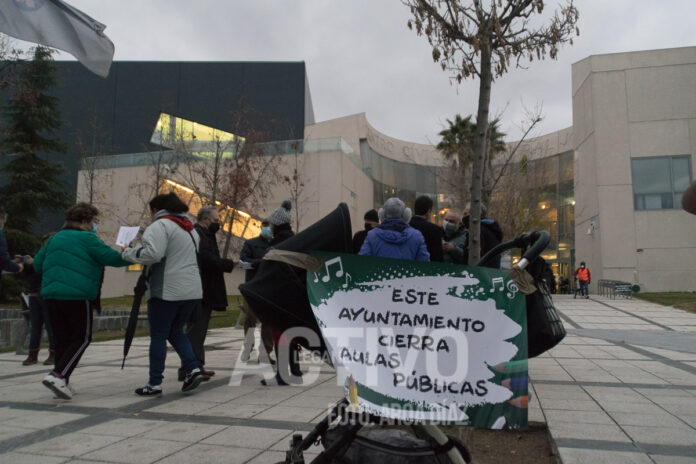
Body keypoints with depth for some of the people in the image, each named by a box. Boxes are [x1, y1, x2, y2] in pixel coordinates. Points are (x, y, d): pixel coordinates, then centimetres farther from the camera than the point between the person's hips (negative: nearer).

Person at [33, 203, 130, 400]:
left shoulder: (54, 238, 17)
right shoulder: (87, 238, -6)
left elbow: (37, 264, 21)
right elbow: (112, 258, -10)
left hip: (51, 294, 8)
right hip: (77, 295, -7)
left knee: (61, 339, 13)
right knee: (82, 338, 1)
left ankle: (63, 383, 14)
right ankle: (57, 376, -12)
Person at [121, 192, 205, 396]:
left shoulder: (160, 225, -8)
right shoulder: (189, 229, 20)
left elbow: (152, 254, -22)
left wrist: (128, 253, -5)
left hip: (166, 291, -8)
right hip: (192, 290, 8)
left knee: (158, 336, 4)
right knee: (176, 332, 21)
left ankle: (154, 383, 10)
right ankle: (193, 369, 7)